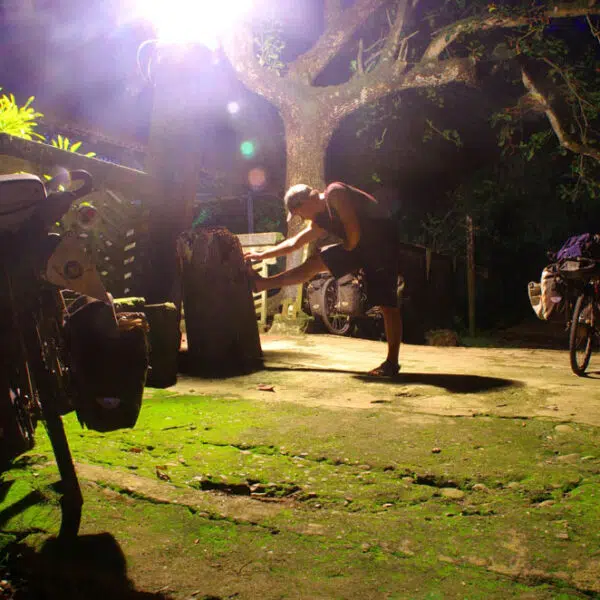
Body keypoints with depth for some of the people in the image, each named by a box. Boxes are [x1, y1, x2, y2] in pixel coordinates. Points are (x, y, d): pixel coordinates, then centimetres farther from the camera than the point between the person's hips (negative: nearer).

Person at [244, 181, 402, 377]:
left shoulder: (335, 193, -16)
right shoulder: (320, 221, 9)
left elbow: (354, 230, -24)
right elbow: (293, 243, 19)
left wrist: (349, 249, -5)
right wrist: (262, 255, 22)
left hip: (382, 241, -8)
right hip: (358, 245, 8)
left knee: (387, 304, -9)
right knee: (313, 264, 11)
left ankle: (392, 362, -5)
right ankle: (262, 283, 21)